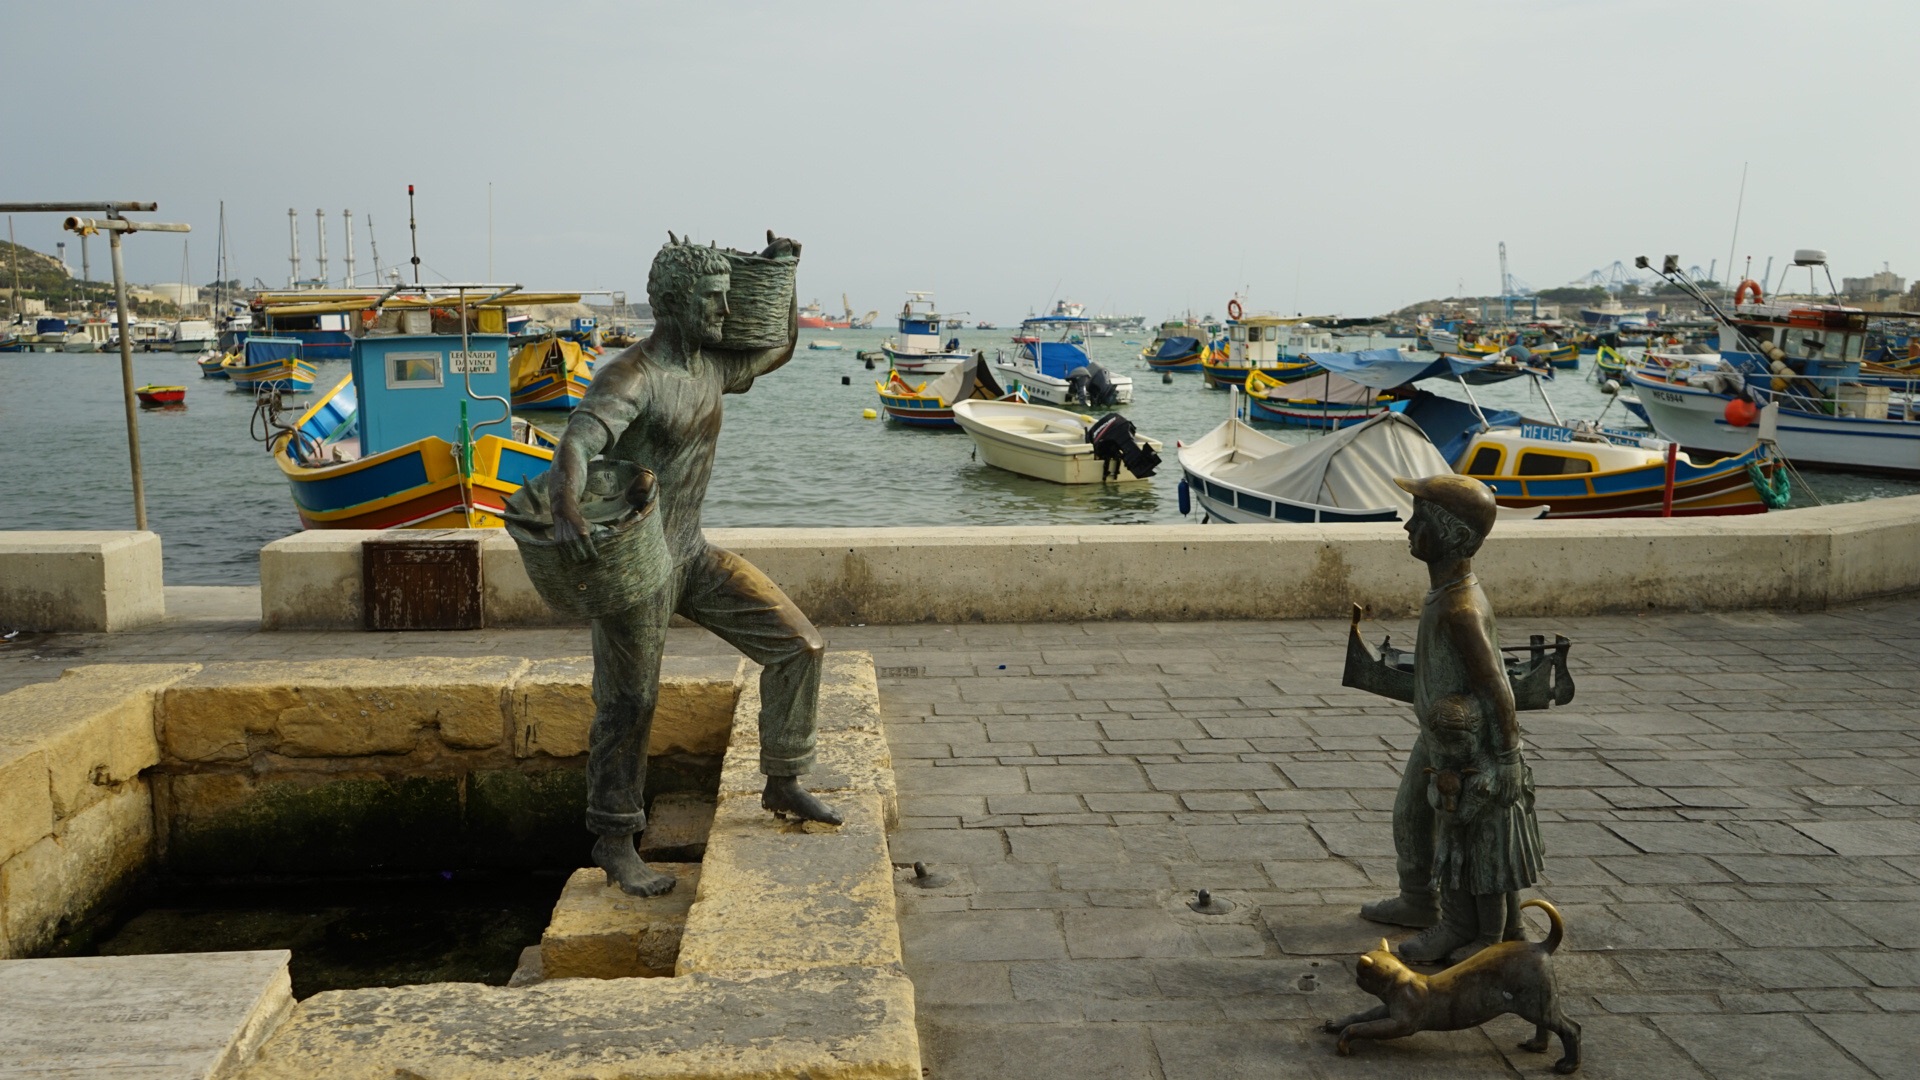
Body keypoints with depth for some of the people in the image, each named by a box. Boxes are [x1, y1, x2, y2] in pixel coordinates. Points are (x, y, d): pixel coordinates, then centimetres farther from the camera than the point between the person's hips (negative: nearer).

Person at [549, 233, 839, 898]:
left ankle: (783, 784, 17)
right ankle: (613, 843, 20)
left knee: (799, 645, 2)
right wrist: (567, 509, -56)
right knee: (629, 705, 1)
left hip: (693, 553, 8)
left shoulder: (711, 366, 7)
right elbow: (578, 439, -37)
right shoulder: (630, 376, -19)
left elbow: (779, 349, 25)